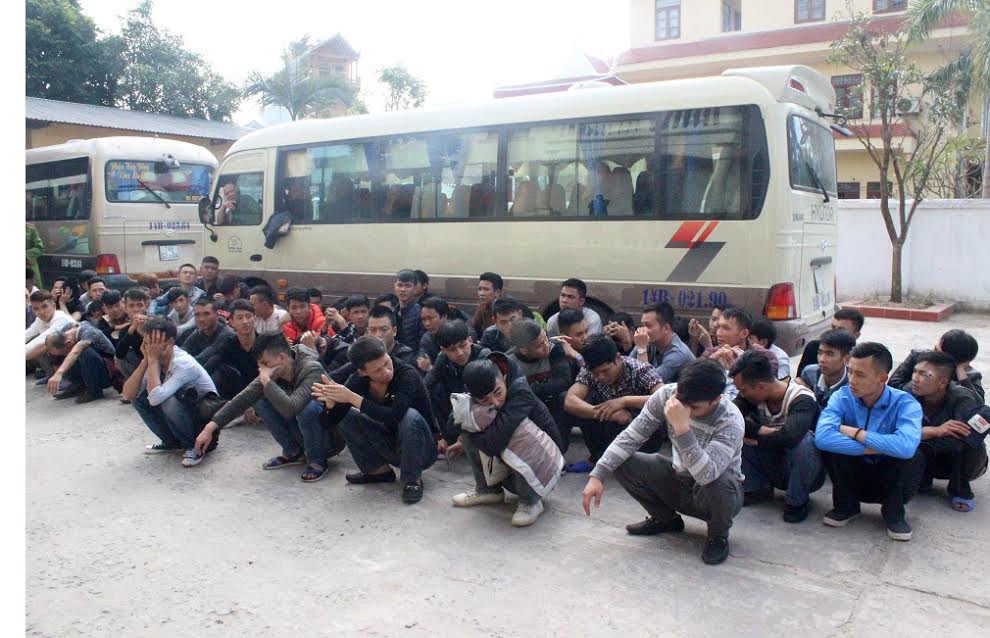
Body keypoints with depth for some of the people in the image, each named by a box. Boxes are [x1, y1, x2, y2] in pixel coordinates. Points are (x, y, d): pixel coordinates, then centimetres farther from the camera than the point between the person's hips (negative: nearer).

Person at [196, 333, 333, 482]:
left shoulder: (312, 369, -29)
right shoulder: (274, 372, -8)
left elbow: (290, 408, -43)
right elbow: (244, 398, -5)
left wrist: (266, 381, -32)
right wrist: (210, 427, -9)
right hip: (300, 433, 6)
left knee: (309, 407, -36)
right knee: (259, 401, -8)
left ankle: (317, 461, -10)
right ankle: (293, 453, 6)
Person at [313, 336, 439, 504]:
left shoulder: (408, 375, -25)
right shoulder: (359, 380, -10)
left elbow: (394, 417, -39)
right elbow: (334, 419, -12)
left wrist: (352, 397, -38)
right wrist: (331, 401, -34)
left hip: (423, 450, -5)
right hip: (392, 449, 5)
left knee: (410, 416, -35)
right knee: (345, 415, -8)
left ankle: (413, 479, -14)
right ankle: (379, 470, 5)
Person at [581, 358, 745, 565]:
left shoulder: (730, 421, -30)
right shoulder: (667, 394, -19)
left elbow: (707, 475, -44)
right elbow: (630, 437, -16)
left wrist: (682, 428, -51)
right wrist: (597, 476, -25)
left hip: (721, 493, -4)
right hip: (679, 482, 4)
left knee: (718, 483, -39)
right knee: (621, 462, -16)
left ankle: (718, 536, -3)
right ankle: (666, 518, 10)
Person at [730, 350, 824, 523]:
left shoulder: (802, 399, -26)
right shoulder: (751, 394, -10)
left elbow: (789, 437, -44)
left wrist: (757, 440, -27)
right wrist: (763, 430, -32)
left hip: (806, 473, -4)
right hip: (772, 470, 5)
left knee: (803, 440, -36)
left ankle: (797, 501, -14)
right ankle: (756, 488, 1)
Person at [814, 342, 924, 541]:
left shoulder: (905, 403, -18)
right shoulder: (842, 397, -13)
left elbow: (906, 446, -40)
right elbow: (822, 437, -33)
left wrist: (855, 433, -29)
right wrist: (877, 448, -32)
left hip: (890, 481, -1)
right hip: (854, 477, 1)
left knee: (914, 456, -30)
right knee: (830, 444, -25)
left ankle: (894, 513, -3)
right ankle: (846, 506, -1)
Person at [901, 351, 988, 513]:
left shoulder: (963, 399, -28)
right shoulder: (909, 392, -21)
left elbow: (963, 440, -42)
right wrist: (935, 431, -44)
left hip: (964, 462, -2)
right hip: (929, 460, 2)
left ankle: (960, 491, -10)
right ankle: (922, 480, 3)